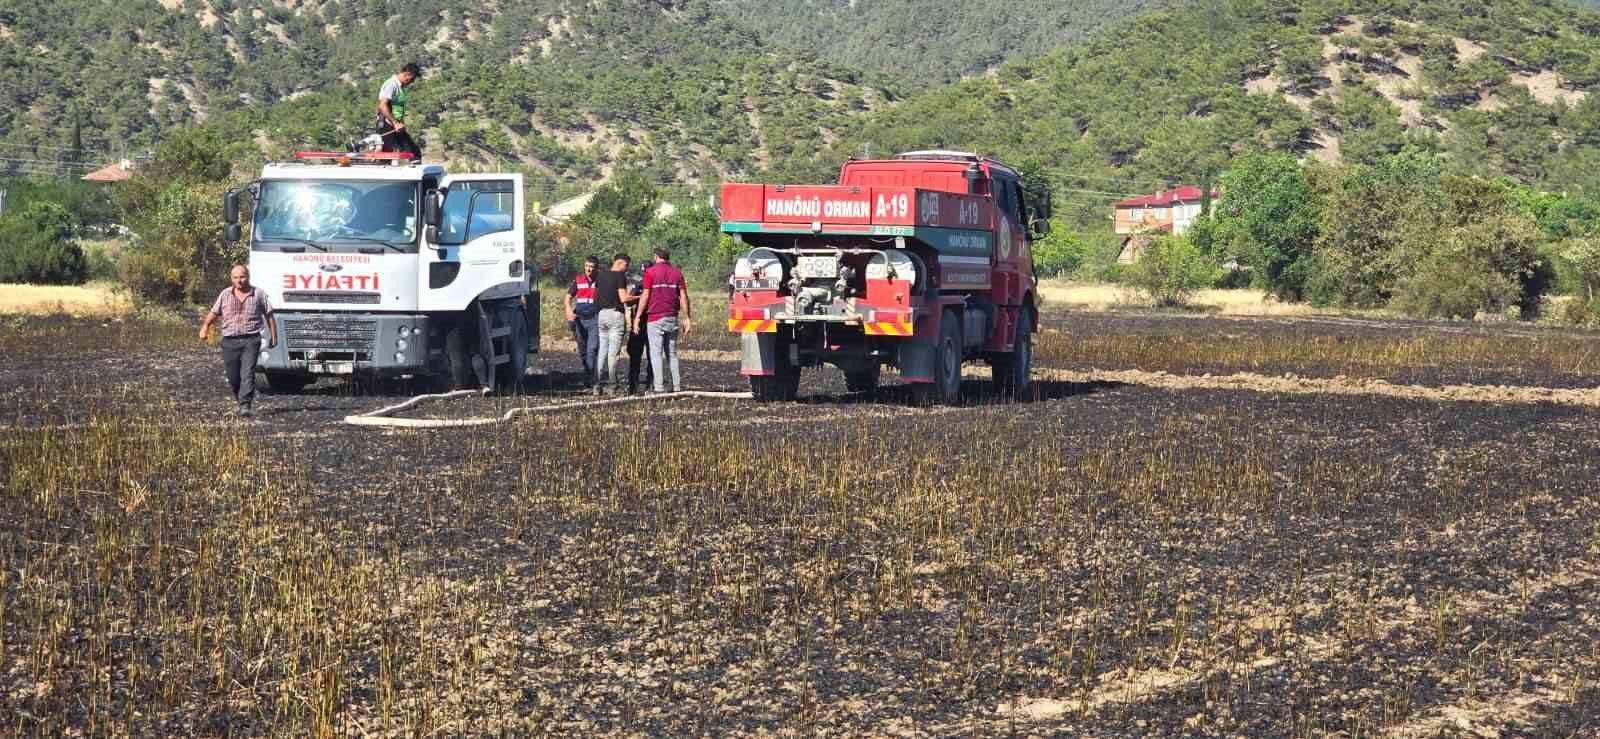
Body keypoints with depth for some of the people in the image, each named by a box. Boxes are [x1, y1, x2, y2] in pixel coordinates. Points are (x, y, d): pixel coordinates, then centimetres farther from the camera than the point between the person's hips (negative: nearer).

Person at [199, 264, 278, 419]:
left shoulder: (258, 294, 4)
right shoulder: (225, 294, 8)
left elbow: (269, 316, 10)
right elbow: (214, 313, 14)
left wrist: (274, 336, 9)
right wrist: (205, 327, -2)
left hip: (250, 340, -3)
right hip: (229, 341, 3)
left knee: (247, 374, -15)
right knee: (233, 376, 7)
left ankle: (246, 406, -20)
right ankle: (240, 401, 30)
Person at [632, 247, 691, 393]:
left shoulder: (650, 272, -3)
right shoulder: (677, 272, 8)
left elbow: (645, 295, -6)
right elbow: (684, 297, 4)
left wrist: (637, 317, -2)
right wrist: (686, 319, 8)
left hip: (655, 318, -4)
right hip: (672, 319, 4)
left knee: (656, 353, -2)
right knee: (672, 353, 12)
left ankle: (659, 387, -8)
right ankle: (677, 385, 6)